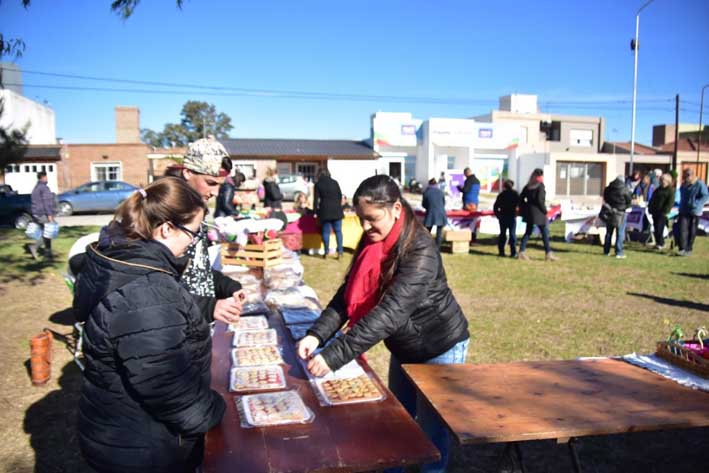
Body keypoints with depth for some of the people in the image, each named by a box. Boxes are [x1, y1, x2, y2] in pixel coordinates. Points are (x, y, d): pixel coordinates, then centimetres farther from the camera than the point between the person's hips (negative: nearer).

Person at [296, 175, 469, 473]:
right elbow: (348, 294, -9)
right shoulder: (371, 241, -7)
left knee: (432, 429, 11)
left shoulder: (420, 251, -31)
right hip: (404, 348, 7)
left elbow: (391, 311, -39)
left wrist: (334, 356, -42)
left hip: (440, 348, -7)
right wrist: (316, 334, -24)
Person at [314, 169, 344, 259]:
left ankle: (326, 252, 6)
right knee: (338, 231, 4)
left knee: (326, 232, 5)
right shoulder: (335, 182, 7)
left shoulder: (318, 184, 1)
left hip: (325, 210, -2)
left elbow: (316, 199, 0)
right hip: (337, 209, 2)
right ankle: (340, 252, 1)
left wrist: (316, 211, 8)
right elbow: (340, 196, 11)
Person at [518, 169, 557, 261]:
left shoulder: (528, 186, 8)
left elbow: (521, 198, 9)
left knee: (528, 232, 13)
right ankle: (548, 253, 7)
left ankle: (522, 252, 9)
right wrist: (545, 210, -9)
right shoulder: (540, 186, -11)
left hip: (529, 212, 7)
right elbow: (540, 200, -18)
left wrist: (523, 209, 15)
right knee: (545, 233, 3)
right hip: (538, 213, -6)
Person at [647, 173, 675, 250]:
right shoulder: (658, 190, 18)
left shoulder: (670, 191, -2)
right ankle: (657, 242, 15)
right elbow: (652, 200, 20)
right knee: (656, 228, 7)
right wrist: (650, 208, 8)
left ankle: (661, 243, -1)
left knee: (659, 229, -11)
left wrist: (665, 211, -17)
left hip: (662, 213, -7)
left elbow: (670, 203, -10)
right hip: (655, 212, 7)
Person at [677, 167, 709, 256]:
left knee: (692, 232, 5)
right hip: (684, 211, 5)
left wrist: (696, 204, -22)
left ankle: (688, 249, 14)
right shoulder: (684, 185, 9)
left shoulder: (700, 184, -11)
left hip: (695, 212, -4)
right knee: (683, 230, -6)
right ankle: (682, 249, -9)